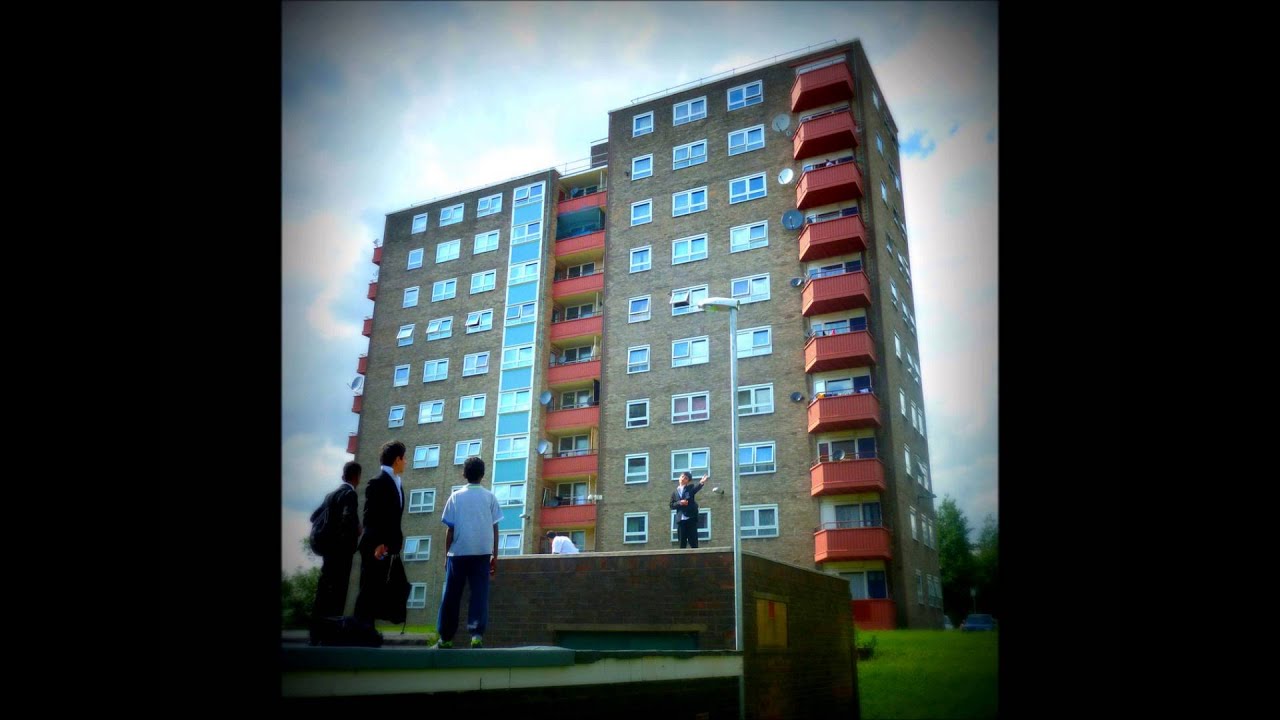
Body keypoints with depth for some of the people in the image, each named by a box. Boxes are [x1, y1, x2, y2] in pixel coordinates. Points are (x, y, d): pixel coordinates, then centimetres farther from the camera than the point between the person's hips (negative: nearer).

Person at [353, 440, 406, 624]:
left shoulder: (398, 483, 15)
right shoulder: (377, 483, -10)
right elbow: (369, 516, -16)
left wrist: (394, 543, 10)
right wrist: (377, 544, -22)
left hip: (386, 546, 8)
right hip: (375, 546, -8)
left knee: (377, 590, 10)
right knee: (368, 590, -4)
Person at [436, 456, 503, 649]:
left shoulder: (456, 497, 5)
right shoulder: (489, 497, 5)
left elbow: (450, 529, 3)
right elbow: (495, 528, 4)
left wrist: (446, 555, 11)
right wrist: (495, 556, 8)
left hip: (458, 552, 0)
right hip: (482, 552, 0)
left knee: (451, 596, 8)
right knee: (479, 594, 0)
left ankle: (445, 638, 13)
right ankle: (477, 634, -12)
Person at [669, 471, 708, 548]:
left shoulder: (690, 488, 8)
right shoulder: (674, 492, 15)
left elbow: (696, 488, -17)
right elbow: (672, 505, 9)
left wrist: (701, 482, -39)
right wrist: (679, 503, -11)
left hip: (691, 518, -2)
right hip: (680, 519, 2)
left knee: (693, 542, -3)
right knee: (682, 543, 3)